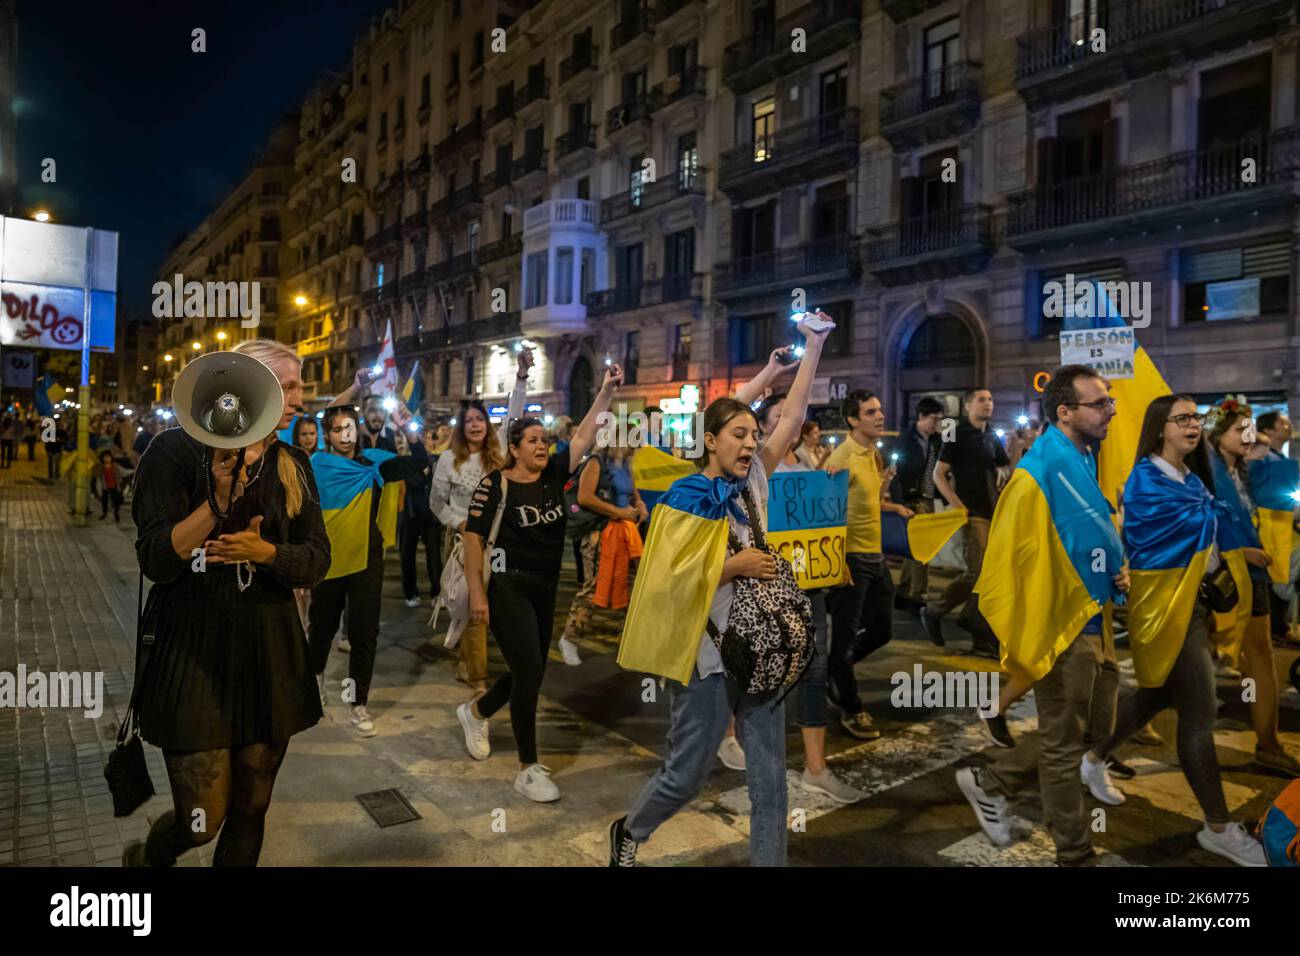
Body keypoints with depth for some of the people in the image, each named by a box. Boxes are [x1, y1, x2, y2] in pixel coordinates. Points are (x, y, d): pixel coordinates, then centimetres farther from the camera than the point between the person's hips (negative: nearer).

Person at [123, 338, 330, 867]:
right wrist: (219, 499, -26)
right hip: (193, 651, -4)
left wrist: (264, 552, -18)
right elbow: (156, 562, -13)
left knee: (251, 809, 11)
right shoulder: (177, 450, -7)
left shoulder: (293, 465, 8)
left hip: (270, 651, 5)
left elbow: (317, 560, 1)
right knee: (203, 819, -1)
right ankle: (145, 857, 34)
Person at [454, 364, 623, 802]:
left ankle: (475, 712, 44)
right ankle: (529, 769, 3)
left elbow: (584, 436, -3)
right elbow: (473, 538, -11)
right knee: (529, 669, -10)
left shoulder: (554, 475, 3)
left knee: (530, 671, 15)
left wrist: (606, 392, -13)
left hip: (546, 589, 7)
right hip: (508, 588, -7)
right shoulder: (494, 485, -11)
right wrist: (477, 593, -15)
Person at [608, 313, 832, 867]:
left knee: (769, 777, 10)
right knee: (687, 773, 10)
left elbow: (792, 418, 2)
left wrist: (814, 345, 1)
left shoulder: (751, 483, 5)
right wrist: (735, 566, -20)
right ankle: (629, 831, 37)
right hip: (708, 654, -5)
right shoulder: (685, 499, -11)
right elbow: (666, 579, -17)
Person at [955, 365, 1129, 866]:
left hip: (1095, 621, 9)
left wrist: (1117, 572, 5)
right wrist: (1023, 644, -21)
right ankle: (1075, 853, 27)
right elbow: (1009, 558, -23)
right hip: (1064, 627, -9)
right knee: (1064, 744, 8)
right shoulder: (1040, 471, -21)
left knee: (1096, 727, 20)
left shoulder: (1085, 459, 7)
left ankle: (990, 782, 32)